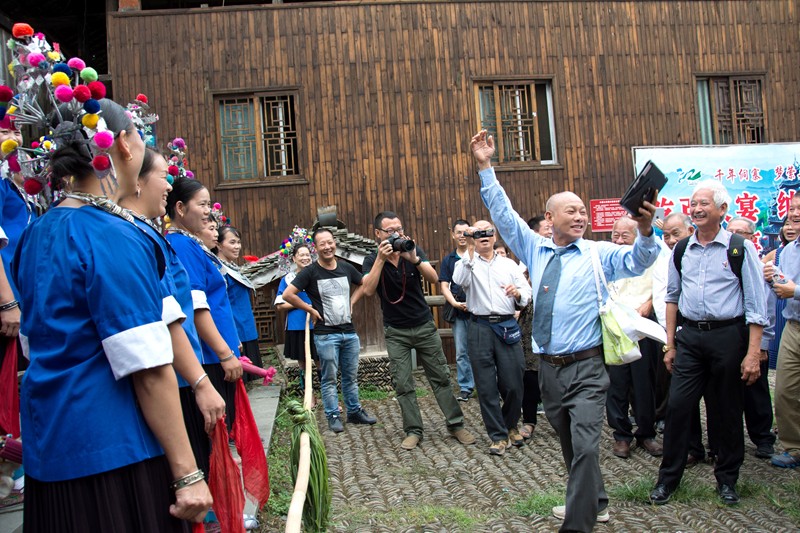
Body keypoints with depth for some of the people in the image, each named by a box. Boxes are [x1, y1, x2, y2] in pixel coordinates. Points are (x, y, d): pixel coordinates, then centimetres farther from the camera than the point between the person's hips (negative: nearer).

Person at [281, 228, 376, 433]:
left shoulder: (346, 268, 6)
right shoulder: (310, 272, -9)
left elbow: (364, 284, 23)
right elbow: (287, 295, -14)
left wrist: (352, 301, 11)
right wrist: (310, 310, -10)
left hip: (349, 332, 5)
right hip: (326, 334, -5)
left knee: (351, 376, 14)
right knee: (329, 379, 3)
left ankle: (354, 411, 27)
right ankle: (333, 417, 15)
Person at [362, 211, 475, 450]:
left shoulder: (413, 250, -3)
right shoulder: (372, 260, -5)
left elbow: (433, 278, -15)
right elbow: (368, 290, -22)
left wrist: (414, 260, -31)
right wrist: (381, 258, -27)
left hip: (424, 326, 1)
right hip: (396, 332, -1)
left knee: (441, 377, 5)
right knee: (403, 385, 1)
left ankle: (456, 424, 14)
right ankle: (413, 431, 12)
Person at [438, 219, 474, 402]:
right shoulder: (448, 259, 11)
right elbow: (444, 286, 6)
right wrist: (455, 303, -10)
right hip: (459, 312, 3)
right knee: (462, 353, 6)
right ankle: (465, 388, 15)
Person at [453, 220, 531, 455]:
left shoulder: (509, 264, 15)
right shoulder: (468, 263, 8)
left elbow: (527, 293, 10)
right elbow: (460, 280, -15)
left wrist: (518, 293, -12)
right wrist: (470, 250, -19)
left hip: (507, 327, 1)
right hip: (481, 328, -1)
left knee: (513, 384, 2)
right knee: (486, 386, 2)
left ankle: (510, 426, 28)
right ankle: (499, 436, 14)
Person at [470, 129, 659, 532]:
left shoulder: (598, 254, 1)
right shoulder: (534, 249, 9)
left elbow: (636, 262, -14)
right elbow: (503, 214, 7)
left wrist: (645, 232, -34)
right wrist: (485, 169, 1)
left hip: (586, 367, -4)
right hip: (549, 367, 4)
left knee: (585, 445, -12)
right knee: (569, 444, 17)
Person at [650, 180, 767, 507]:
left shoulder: (740, 248, -4)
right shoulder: (681, 250, 8)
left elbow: (756, 304, -6)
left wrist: (753, 353, -11)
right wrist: (670, 344, 12)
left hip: (728, 336, -3)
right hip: (689, 336, 3)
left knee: (726, 411, 8)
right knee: (677, 406, -1)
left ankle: (727, 479, 25)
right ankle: (668, 477, 12)